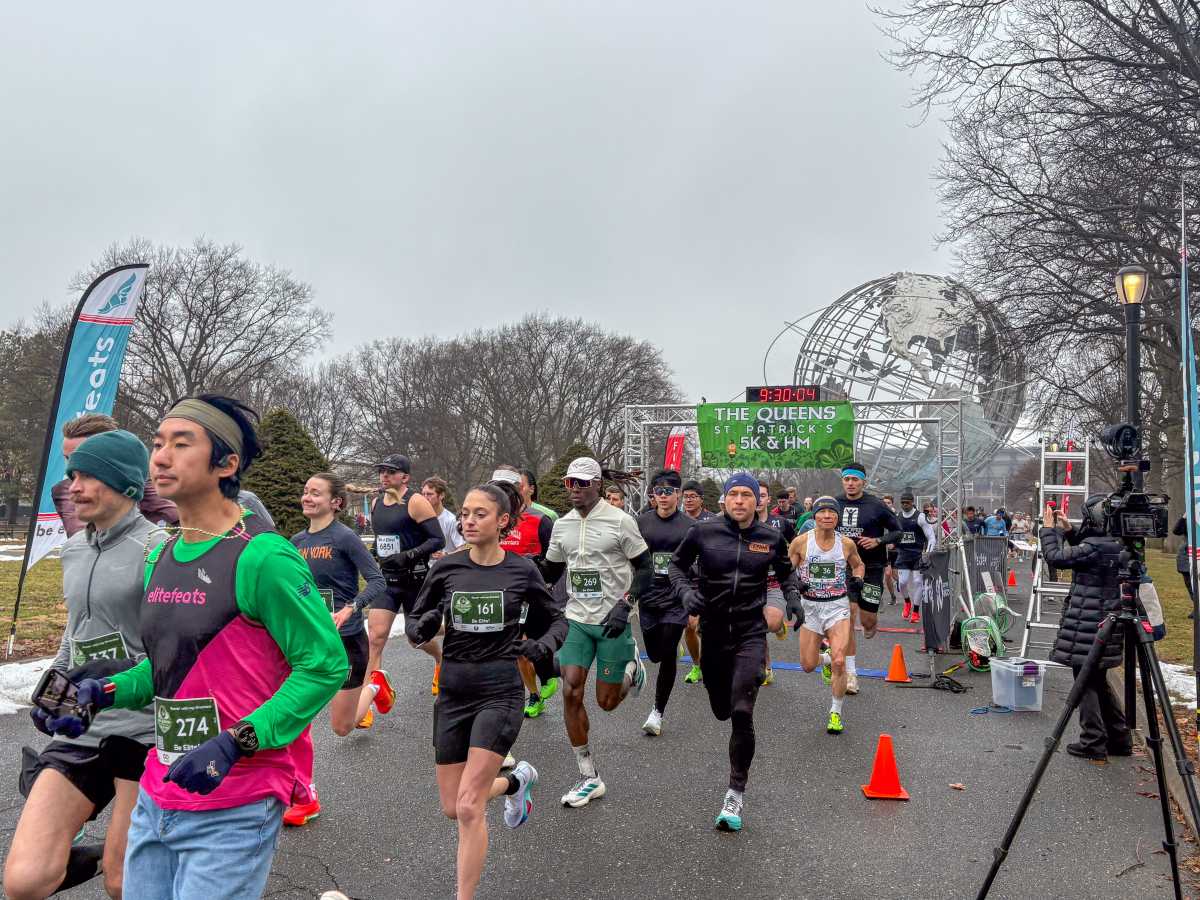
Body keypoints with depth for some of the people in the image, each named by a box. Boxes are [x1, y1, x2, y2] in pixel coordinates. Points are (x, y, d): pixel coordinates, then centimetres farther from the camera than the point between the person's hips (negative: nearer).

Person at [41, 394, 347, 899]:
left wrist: (235, 743, -23)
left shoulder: (261, 557, -18)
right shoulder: (160, 560, 8)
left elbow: (325, 665, -18)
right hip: (157, 799, 8)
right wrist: (107, 693, 4)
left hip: (233, 810, -8)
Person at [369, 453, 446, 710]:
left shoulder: (416, 502, -12)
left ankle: (441, 660, 46)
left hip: (414, 579, -4)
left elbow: (438, 540, -15)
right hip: (386, 578, 5)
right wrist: (377, 554, 12)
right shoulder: (376, 503, 8)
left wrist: (408, 555, -25)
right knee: (375, 636, -9)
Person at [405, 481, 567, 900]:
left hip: (500, 691, -4)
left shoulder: (522, 570, -6)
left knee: (468, 806, -11)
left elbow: (558, 620, 8)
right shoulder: (446, 568, -1)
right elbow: (414, 624, 8)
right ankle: (517, 780, 42)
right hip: (453, 691, 4)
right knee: (452, 807, 14)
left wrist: (543, 645, -14)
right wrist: (424, 627, -16)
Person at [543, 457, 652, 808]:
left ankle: (631, 665, 35)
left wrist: (624, 606, -18)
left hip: (612, 622, -4)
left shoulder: (619, 520, -10)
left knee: (607, 702, 2)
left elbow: (645, 569, -7)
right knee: (571, 693, -5)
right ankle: (589, 778, 9)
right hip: (576, 620, 4)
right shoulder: (562, 525, 5)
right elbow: (551, 572, 19)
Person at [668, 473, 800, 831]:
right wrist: (685, 591, -10)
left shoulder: (771, 537, -1)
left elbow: (784, 570, 19)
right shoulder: (704, 532, -5)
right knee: (721, 711, 15)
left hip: (751, 632, -1)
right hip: (713, 630, 2)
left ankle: (736, 794, 1)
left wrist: (793, 596, 1)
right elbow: (676, 564, 9)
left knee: (741, 712, -14)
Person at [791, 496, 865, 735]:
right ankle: (825, 660, 45)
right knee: (808, 665, 7)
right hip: (811, 606, 1)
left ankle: (836, 713, 5)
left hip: (838, 606, -1)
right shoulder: (801, 542, -9)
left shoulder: (846, 544, -4)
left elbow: (858, 565, 16)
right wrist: (795, 582, -18)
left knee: (839, 661, -15)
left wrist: (857, 579, -4)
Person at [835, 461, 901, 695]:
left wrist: (878, 541, -15)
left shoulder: (876, 506, -6)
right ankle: (850, 672, 1)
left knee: (867, 621, 2)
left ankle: (871, 623, 43)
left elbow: (897, 532, 1)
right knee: (849, 616, -7)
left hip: (871, 568, -1)